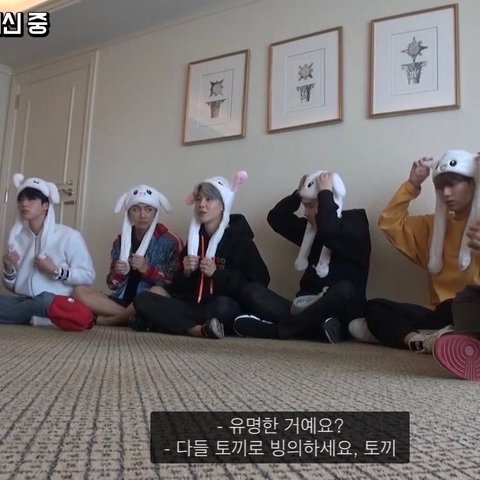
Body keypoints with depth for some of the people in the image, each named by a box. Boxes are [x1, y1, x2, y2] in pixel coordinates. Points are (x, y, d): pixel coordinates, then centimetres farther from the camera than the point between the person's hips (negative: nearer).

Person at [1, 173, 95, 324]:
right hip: (23, 301, 3)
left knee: (46, 300, -38)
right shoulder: (17, 237, 11)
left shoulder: (69, 236, -5)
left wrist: (56, 271, -17)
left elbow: (88, 276, -6)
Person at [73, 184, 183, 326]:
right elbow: (112, 284, 12)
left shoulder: (170, 241, -2)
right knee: (80, 291, -13)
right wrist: (118, 273, -11)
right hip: (123, 300, 4)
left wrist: (147, 269, -18)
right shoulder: (120, 241, 11)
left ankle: (104, 321, -17)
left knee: (158, 292, -37)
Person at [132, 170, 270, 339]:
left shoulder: (239, 238, 1)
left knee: (223, 305, -40)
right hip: (193, 307, 5)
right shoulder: (194, 238, 15)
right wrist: (185, 272, -5)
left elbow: (259, 281, -9)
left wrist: (217, 273, -14)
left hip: (229, 308, -5)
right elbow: (177, 288, 17)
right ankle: (199, 329, -28)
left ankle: (176, 324, -22)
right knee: (142, 300, -16)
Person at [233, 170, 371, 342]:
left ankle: (276, 330, -29)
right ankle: (319, 327, -31)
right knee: (251, 291, -11)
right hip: (307, 306, 6)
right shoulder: (309, 227, 16)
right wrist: (299, 193, 3)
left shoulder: (354, 225, -4)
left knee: (344, 289, -40)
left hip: (339, 314, -5)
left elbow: (328, 230, -26)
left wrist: (325, 192, -14)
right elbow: (276, 218, 10)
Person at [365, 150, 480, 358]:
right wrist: (412, 184, 10)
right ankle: (419, 340, -34)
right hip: (442, 313, 5)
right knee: (375, 307, -14)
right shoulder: (433, 224, 20)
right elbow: (389, 222, 17)